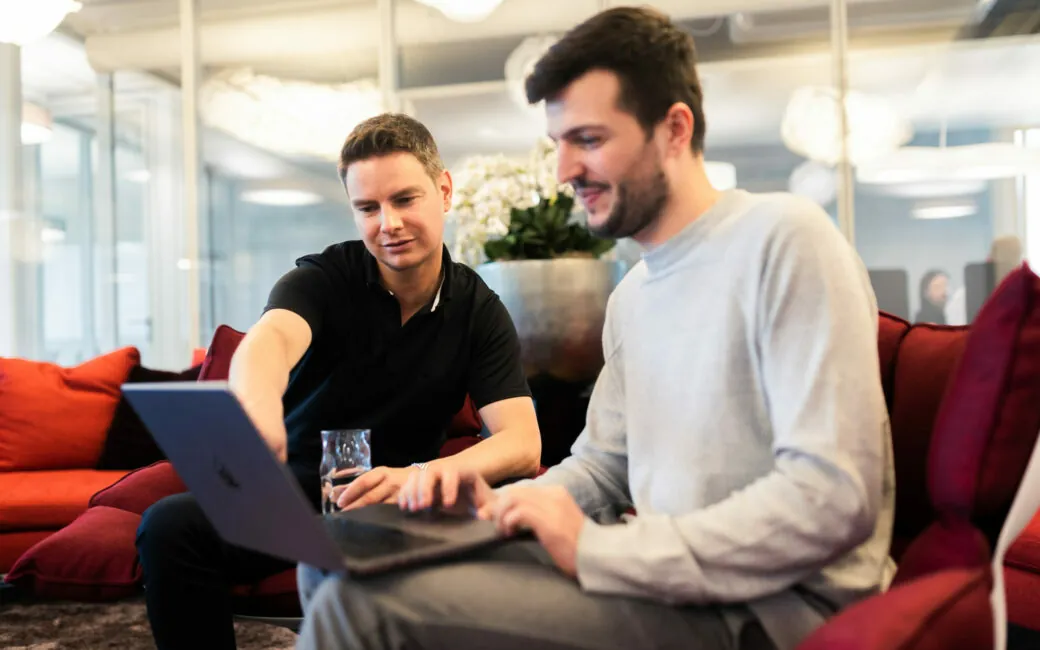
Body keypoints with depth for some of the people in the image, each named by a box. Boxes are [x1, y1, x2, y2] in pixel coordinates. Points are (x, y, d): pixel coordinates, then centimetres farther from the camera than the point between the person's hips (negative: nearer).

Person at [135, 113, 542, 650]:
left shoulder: (480, 311, -4)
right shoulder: (323, 278, -7)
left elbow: (523, 444, -15)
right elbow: (270, 339, -31)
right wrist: (257, 411, -57)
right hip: (296, 486, 0)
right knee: (168, 527, -27)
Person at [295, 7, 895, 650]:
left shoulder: (784, 237, -12)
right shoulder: (631, 296, 14)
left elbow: (835, 499, -20)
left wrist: (599, 550, -20)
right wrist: (502, 505, -2)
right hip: (667, 577, 8)